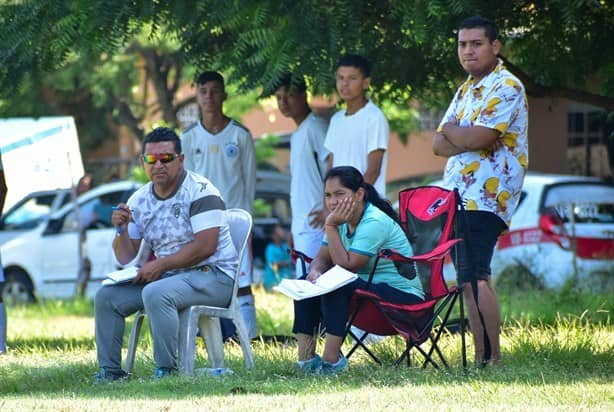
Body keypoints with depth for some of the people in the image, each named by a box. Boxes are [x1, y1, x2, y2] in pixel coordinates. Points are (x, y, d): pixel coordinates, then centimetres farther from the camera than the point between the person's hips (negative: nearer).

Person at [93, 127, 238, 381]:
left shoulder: (200, 191, -12)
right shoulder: (139, 200, 9)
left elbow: (206, 246, -21)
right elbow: (125, 258, 10)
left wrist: (160, 265, -20)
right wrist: (121, 230, -11)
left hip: (213, 275, -8)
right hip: (168, 276, 8)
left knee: (155, 293, -34)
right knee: (107, 298, -4)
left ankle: (167, 370, -28)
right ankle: (109, 370, 2)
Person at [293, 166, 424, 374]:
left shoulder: (375, 222, -21)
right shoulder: (344, 220, 6)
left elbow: (347, 266, -24)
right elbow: (322, 258, 6)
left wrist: (331, 227, -23)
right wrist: (315, 271, -18)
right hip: (367, 286, 9)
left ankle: (331, 361, -26)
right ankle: (305, 359, -7)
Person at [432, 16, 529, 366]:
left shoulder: (506, 87, -7)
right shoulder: (466, 91, 21)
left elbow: (478, 138, -18)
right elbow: (439, 145, 12)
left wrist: (451, 130, 2)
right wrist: (467, 138, -8)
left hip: (487, 197, -9)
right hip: (459, 195, 9)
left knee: (475, 277, -17)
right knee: (470, 279, 7)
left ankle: (492, 359, -17)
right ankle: (482, 359, 8)